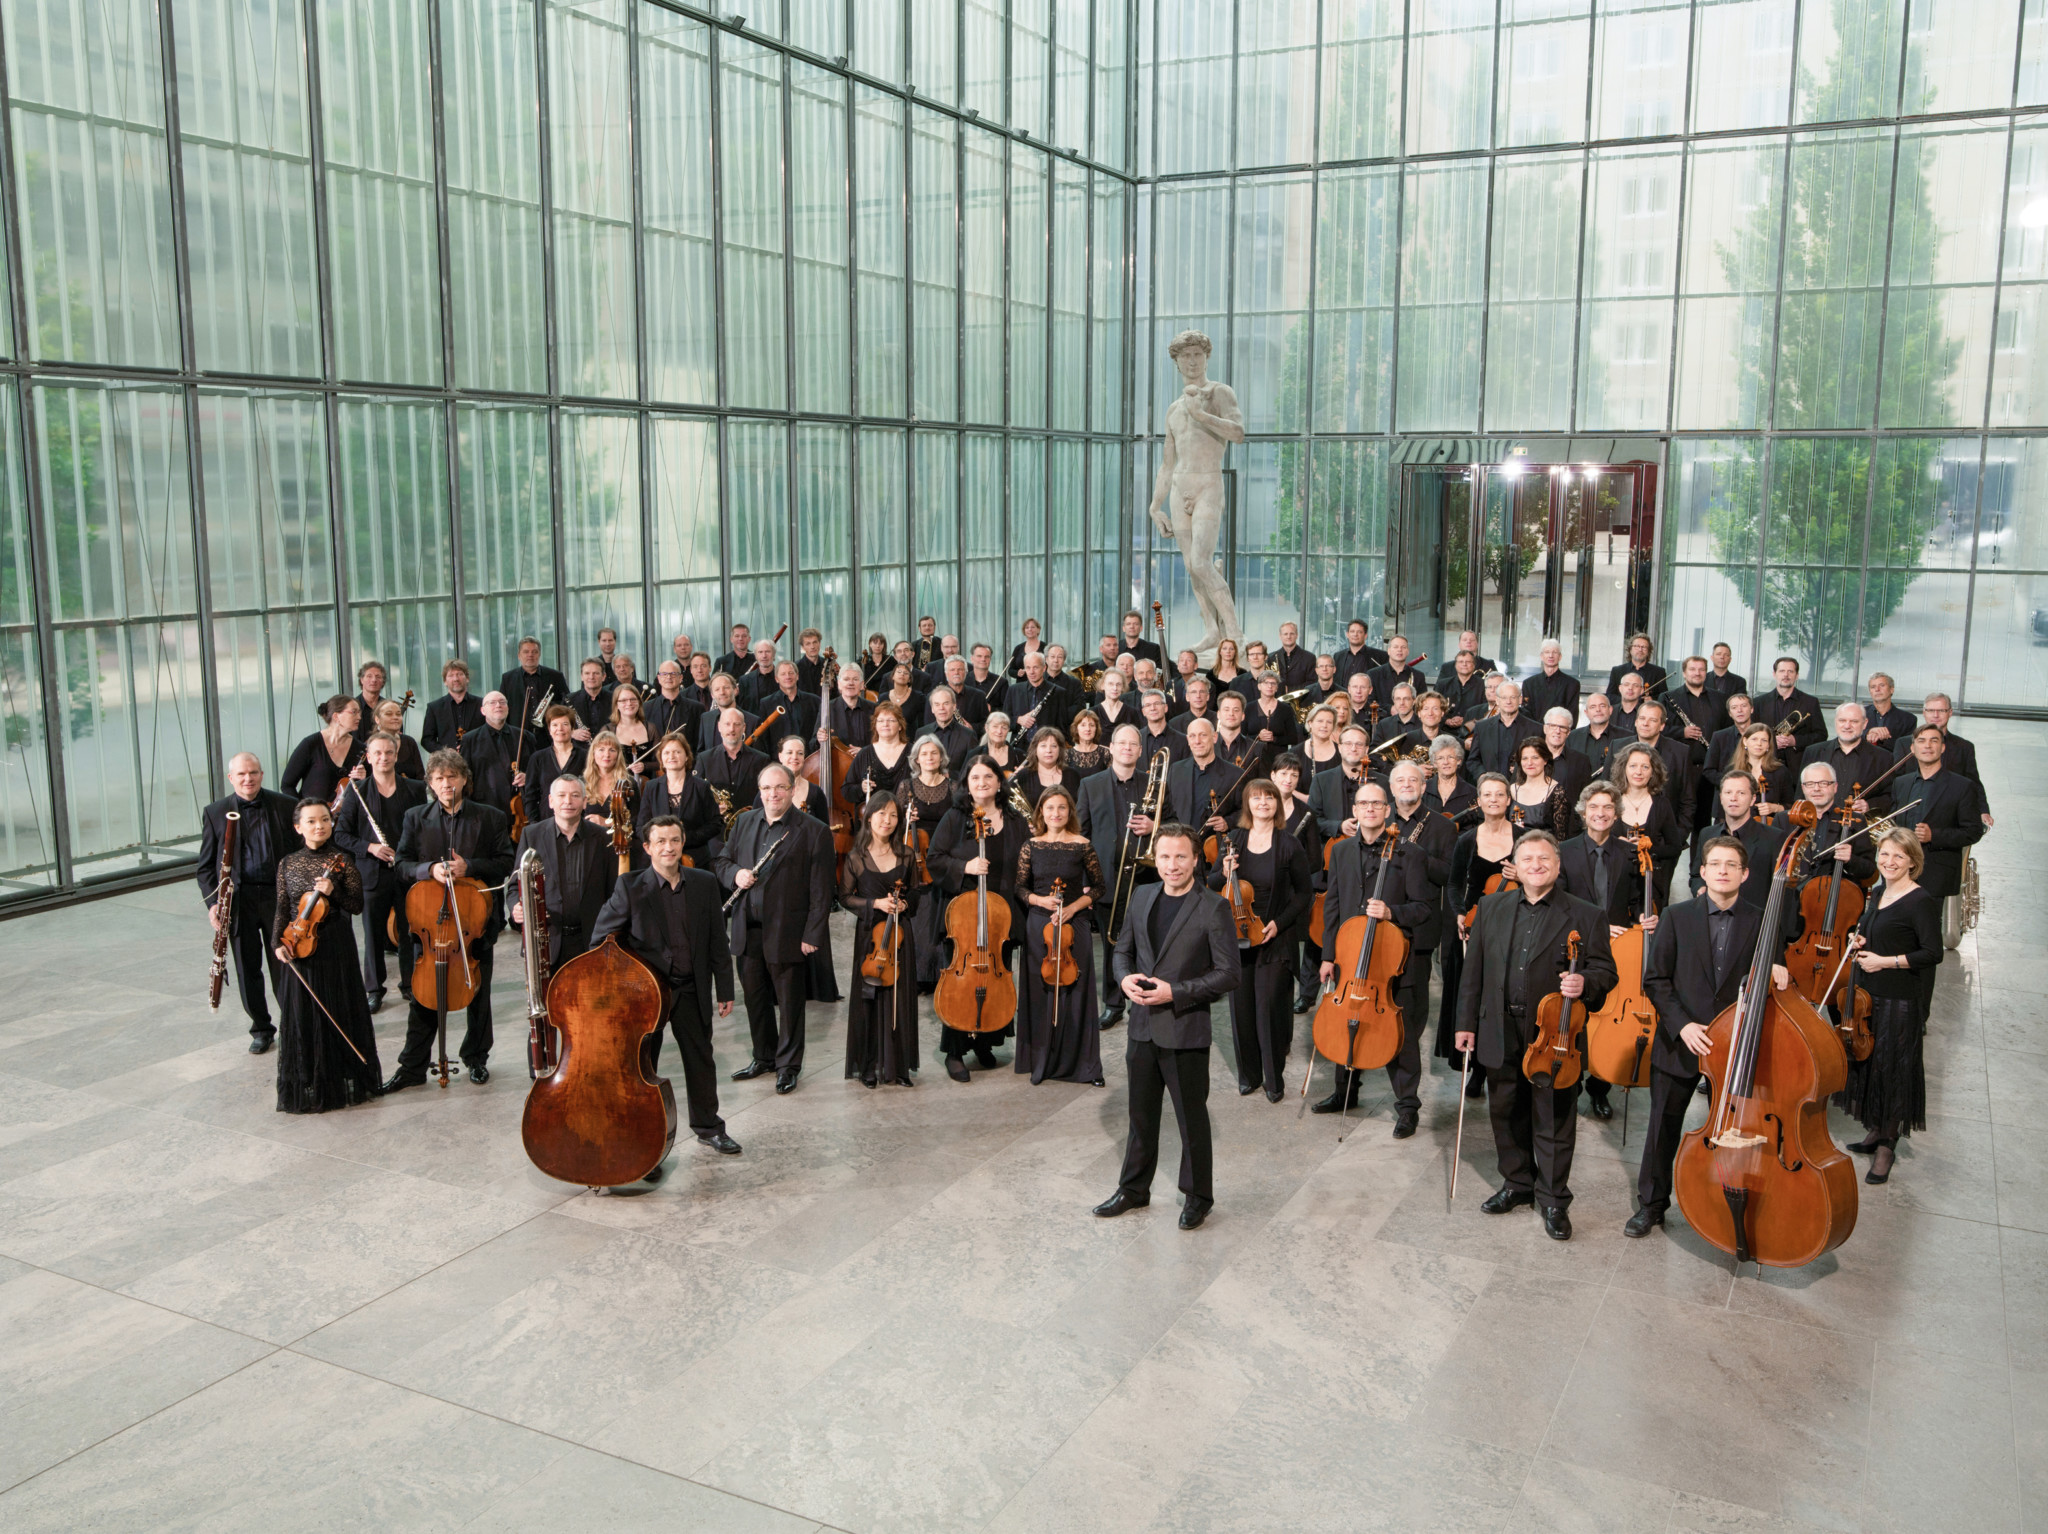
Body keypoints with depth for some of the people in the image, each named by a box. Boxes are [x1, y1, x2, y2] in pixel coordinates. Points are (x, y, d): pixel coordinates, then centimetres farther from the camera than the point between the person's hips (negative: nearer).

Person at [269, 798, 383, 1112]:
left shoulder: (342, 861, -2)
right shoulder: (288, 863, 4)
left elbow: (357, 906, -3)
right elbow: (282, 909, 7)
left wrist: (334, 892, -20)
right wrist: (278, 943, -6)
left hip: (336, 947, -2)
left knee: (339, 1014, 5)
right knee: (302, 1016, 5)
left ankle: (343, 1081, 18)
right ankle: (307, 1087, 16)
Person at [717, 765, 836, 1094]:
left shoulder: (813, 832, -8)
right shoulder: (745, 823, 9)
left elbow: (821, 890, -9)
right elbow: (723, 860, 18)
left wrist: (813, 934, -14)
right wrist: (735, 874, -6)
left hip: (786, 932, -5)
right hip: (749, 930, 5)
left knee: (789, 1001, 6)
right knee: (755, 996, 17)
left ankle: (789, 1064, 21)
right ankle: (764, 1057, 34)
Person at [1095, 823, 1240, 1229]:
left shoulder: (1213, 908, -12)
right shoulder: (1142, 897, 6)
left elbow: (1229, 974, -14)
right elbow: (1123, 949, 16)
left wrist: (1175, 992, -20)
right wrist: (1124, 977, -7)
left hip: (1185, 1030, -5)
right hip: (1143, 1027, 5)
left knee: (1192, 1119, 8)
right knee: (1141, 1115, 19)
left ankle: (1198, 1196, 25)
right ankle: (1133, 1189, 34)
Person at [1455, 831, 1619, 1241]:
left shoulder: (1585, 916, -2)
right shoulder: (1491, 908, 7)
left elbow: (1606, 971, -1)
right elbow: (1474, 971, 9)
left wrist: (1584, 982, -23)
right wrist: (1466, 1021, 7)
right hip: (1501, 1035, 4)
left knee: (1554, 1123, 4)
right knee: (1507, 1115, 17)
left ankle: (1554, 1200, 20)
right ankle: (1517, 1184, 36)